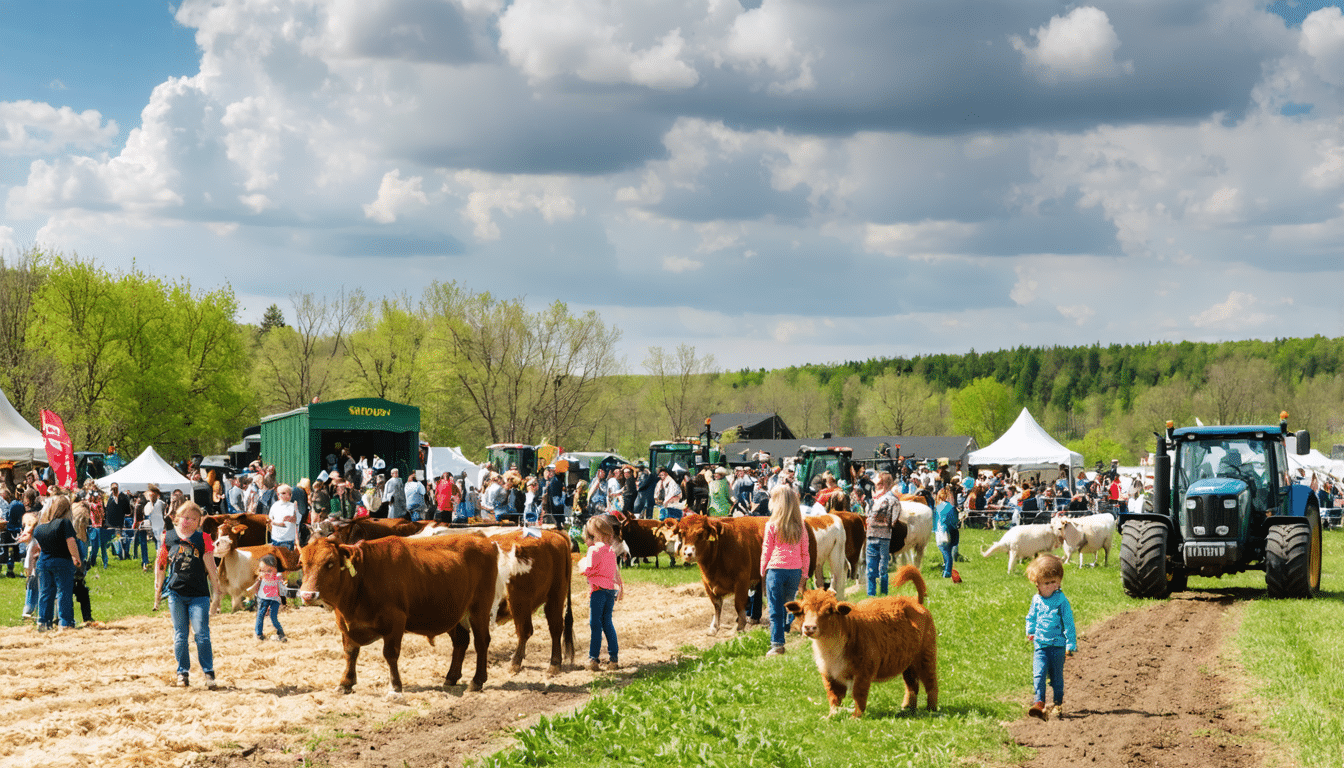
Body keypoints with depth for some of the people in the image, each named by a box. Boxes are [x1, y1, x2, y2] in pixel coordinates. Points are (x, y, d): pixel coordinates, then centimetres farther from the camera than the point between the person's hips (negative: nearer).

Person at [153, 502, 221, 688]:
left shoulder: (203, 539, 2)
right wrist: (158, 590, 14)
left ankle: (208, 672, -1)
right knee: (180, 634, 6)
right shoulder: (168, 537, 6)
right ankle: (182, 672, 15)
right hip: (175, 592, 2)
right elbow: (160, 564, 13)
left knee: (201, 634, -8)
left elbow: (210, 566, 3)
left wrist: (217, 590, 2)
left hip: (199, 594, -2)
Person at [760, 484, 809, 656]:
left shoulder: (771, 525, -5)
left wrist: (762, 574, 8)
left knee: (775, 610, 0)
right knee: (789, 606, 18)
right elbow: (805, 553, 6)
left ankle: (777, 644, -3)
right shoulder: (800, 527, 5)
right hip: (795, 571, 3)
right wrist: (804, 576, 13)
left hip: (775, 569, -3)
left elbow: (766, 551, -1)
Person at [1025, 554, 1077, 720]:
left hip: (1057, 644, -2)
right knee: (1038, 674, -12)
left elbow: (1068, 623, -5)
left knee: (1056, 675, 8)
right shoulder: (1036, 600, 5)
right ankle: (1039, 702, -13)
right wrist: (1030, 631, 15)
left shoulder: (1061, 600, -7)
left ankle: (1058, 703, 22)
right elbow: (1031, 617, 23)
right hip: (1040, 644, 2)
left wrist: (1070, 644, -6)